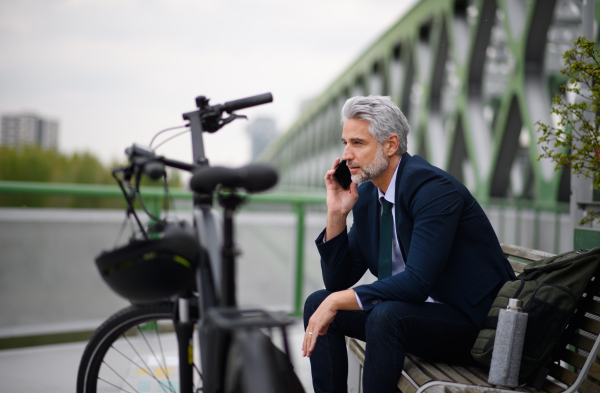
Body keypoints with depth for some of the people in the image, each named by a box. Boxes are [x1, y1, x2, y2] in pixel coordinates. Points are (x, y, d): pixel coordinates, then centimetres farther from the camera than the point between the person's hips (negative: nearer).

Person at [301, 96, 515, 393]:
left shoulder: (434, 189, -21)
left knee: (385, 316, -33)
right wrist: (337, 213, -7)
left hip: (470, 321, -8)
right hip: (411, 308, 8)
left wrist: (337, 301, -26)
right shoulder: (365, 195, 3)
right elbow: (338, 281, 5)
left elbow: (417, 282, -30)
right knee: (318, 303, -1)